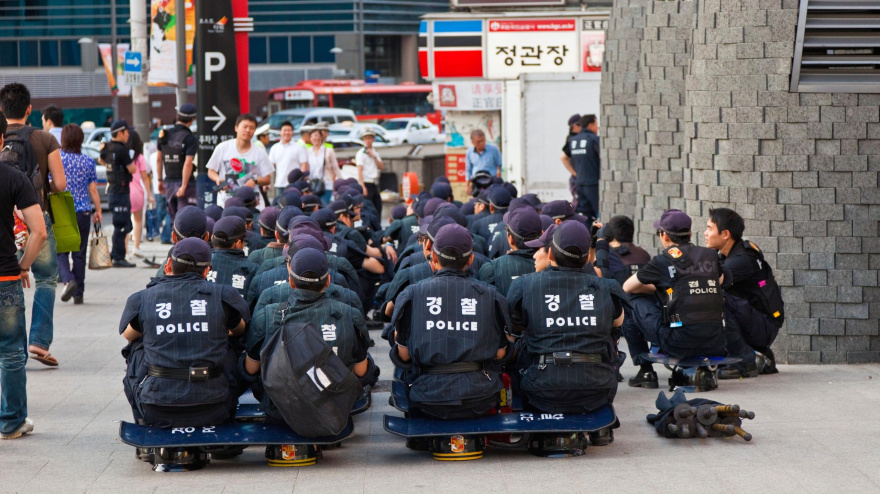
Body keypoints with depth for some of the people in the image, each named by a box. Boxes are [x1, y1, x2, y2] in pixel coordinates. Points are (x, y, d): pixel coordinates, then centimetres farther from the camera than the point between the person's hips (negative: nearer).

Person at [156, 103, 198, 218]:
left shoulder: (164, 134, 7)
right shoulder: (191, 139, -11)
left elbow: (158, 159, 11)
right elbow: (188, 163, -19)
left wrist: (160, 180, 19)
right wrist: (184, 186, -17)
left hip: (169, 182, 6)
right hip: (185, 182, -6)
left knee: (174, 219, 13)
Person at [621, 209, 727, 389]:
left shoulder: (662, 261, 0)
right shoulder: (711, 255, 13)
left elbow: (626, 288, 14)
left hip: (681, 343, -5)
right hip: (715, 344, 5)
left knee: (635, 304, 15)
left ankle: (646, 371, 18)